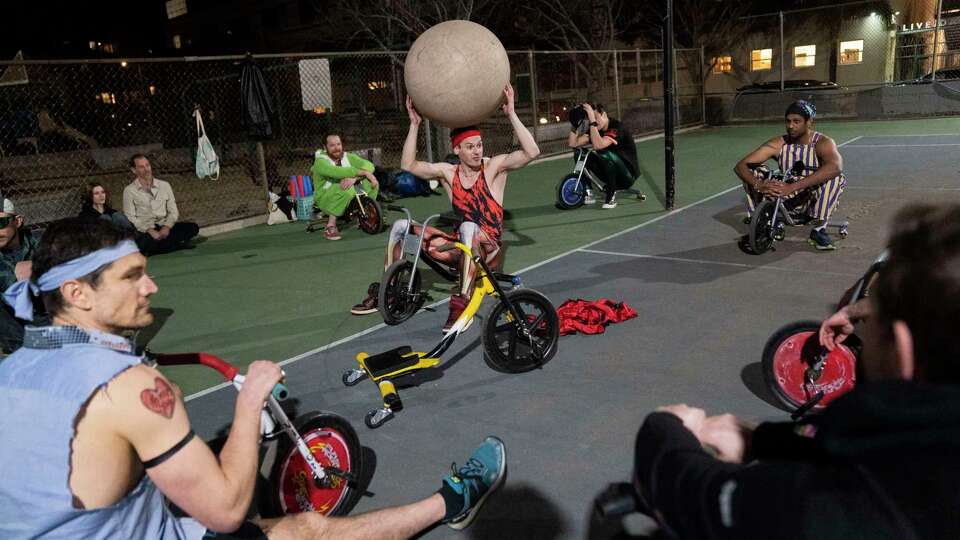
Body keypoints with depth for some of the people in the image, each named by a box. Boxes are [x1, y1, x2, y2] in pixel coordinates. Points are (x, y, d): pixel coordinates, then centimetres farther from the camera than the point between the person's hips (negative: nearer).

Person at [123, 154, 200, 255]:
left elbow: (173, 212, 10)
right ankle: (176, 243, -15)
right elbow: (130, 218, -5)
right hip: (145, 231, -3)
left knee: (192, 227, -19)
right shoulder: (129, 191, 3)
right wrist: (149, 230, -19)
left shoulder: (164, 185, 12)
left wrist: (167, 227, -10)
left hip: (164, 228, 3)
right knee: (143, 243, -37)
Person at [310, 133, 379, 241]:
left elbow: (369, 165, -14)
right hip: (325, 199, -5)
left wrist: (354, 178, -34)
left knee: (371, 183, -13)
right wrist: (363, 172, -36)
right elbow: (337, 172, -36)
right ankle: (330, 226, -26)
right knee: (347, 190, -37)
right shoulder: (320, 161, -15)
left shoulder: (347, 157, 1)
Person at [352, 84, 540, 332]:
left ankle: (462, 301, -37)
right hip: (461, 245, 5)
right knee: (401, 226, -5)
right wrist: (414, 124, -10)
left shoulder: (494, 166, -8)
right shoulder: (448, 172, 2)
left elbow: (531, 152, -22)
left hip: (488, 249, -4)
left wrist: (511, 114, -27)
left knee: (469, 227, -39)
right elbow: (408, 165, -4)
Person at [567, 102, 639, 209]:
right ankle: (587, 193, 1)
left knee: (606, 154, -35)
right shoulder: (595, 130, 1)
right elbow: (572, 143, -9)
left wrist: (592, 121, -34)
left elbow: (597, 145, -37)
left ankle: (611, 194, -18)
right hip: (611, 175, 7)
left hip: (628, 175, -7)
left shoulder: (617, 127, -20)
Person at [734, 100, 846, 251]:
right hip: (784, 200, 2)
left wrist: (792, 187, -47)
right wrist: (759, 185, -37)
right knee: (751, 171, -17)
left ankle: (819, 228, -19)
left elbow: (835, 167, -39)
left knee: (837, 177, -31)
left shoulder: (822, 143, -15)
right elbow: (740, 166, -16)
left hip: (812, 202, -2)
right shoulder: (778, 144, -7)